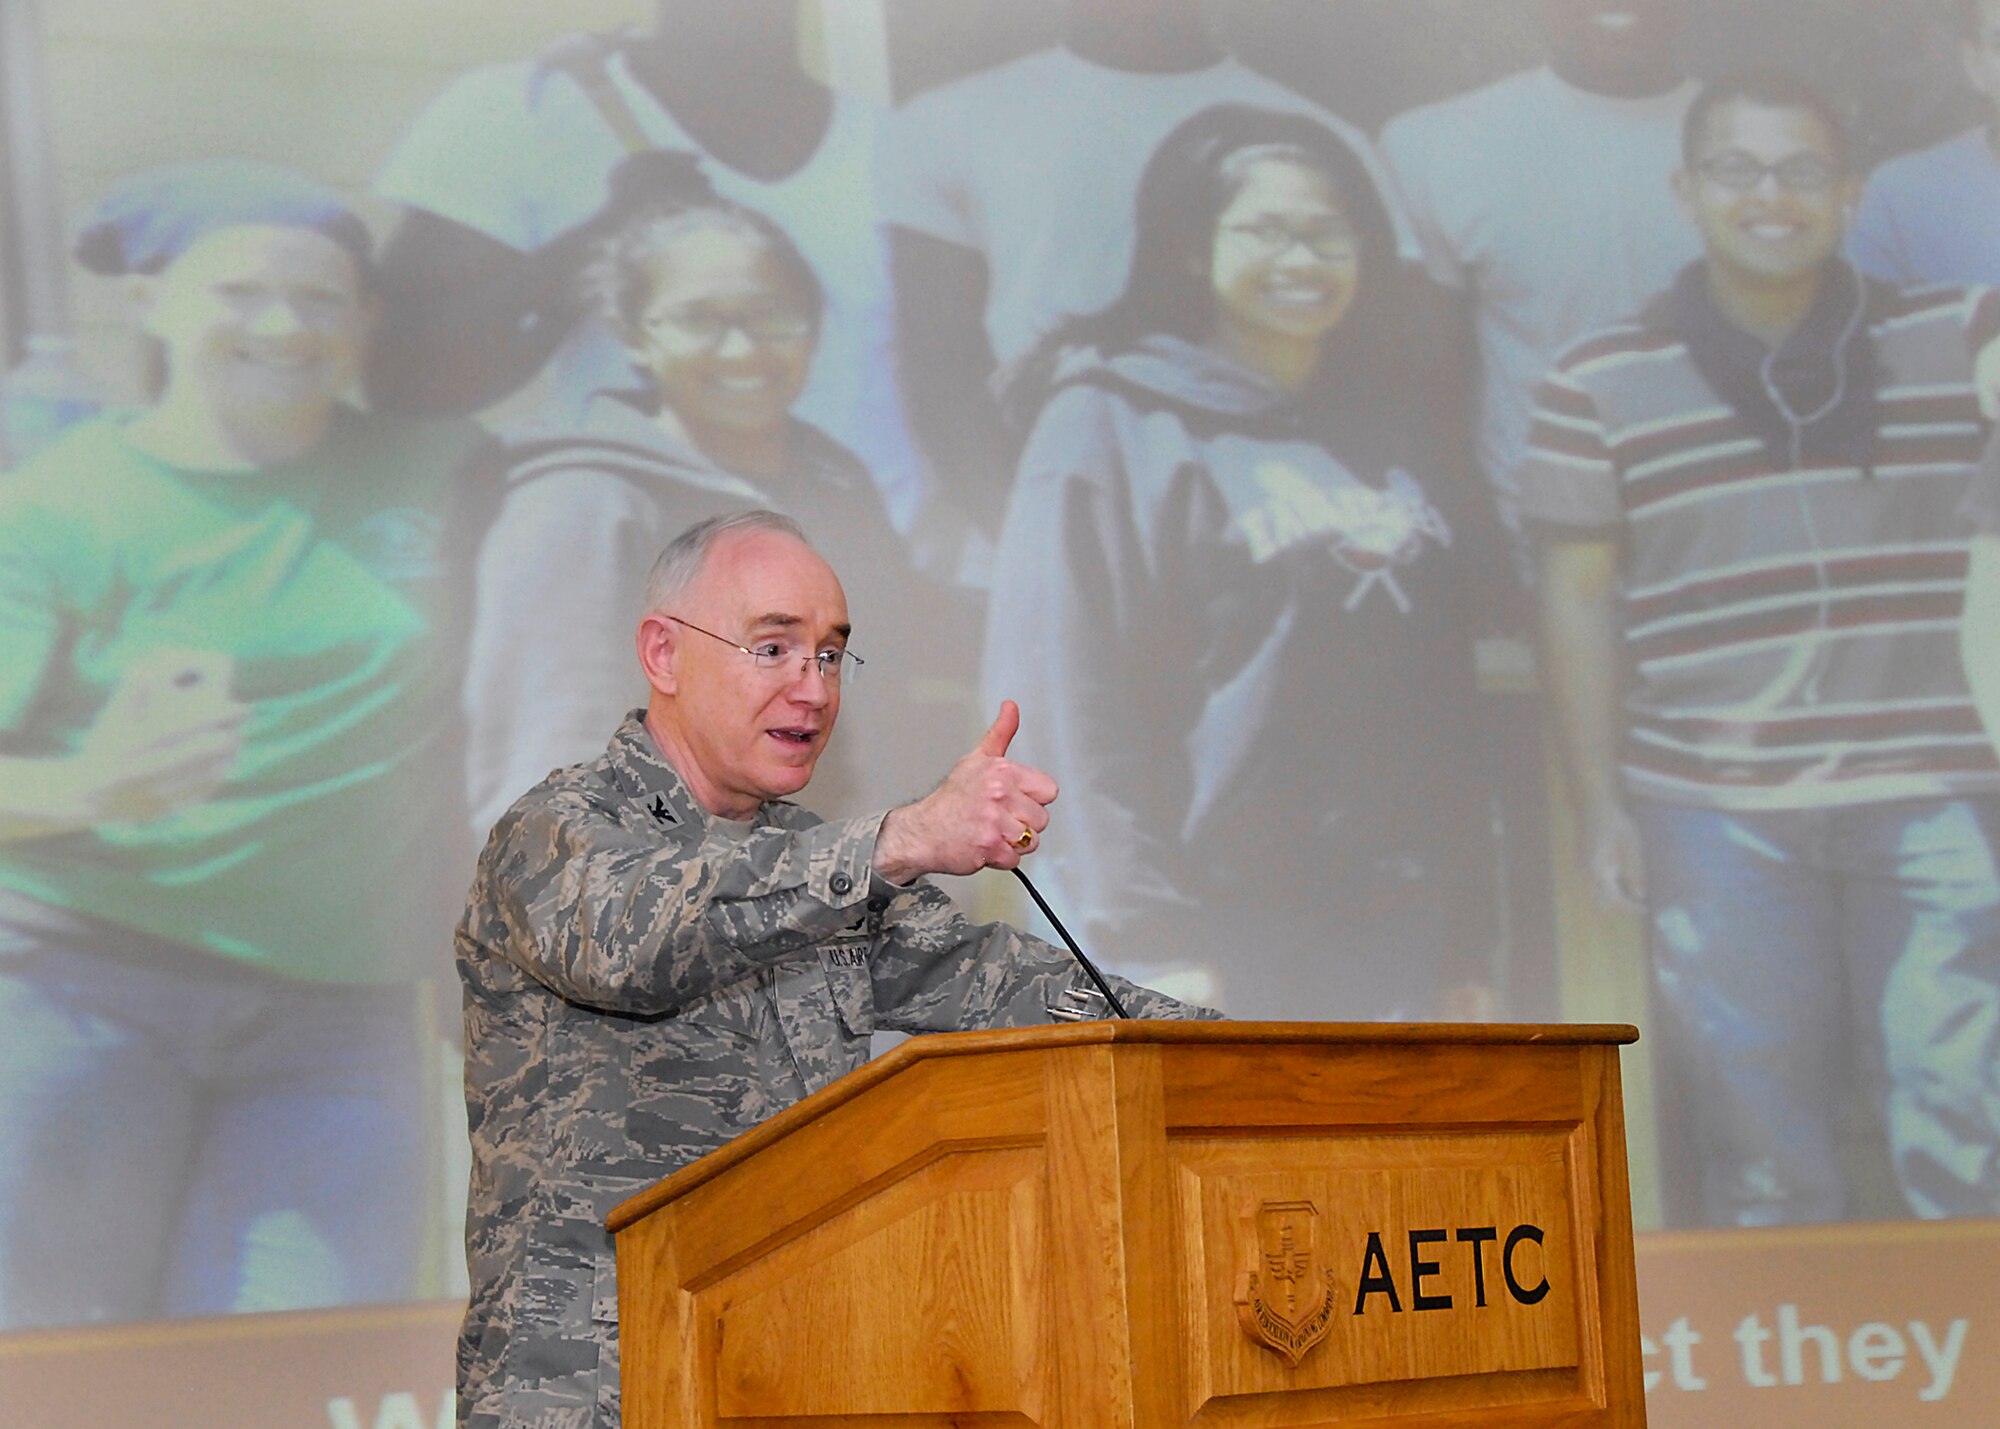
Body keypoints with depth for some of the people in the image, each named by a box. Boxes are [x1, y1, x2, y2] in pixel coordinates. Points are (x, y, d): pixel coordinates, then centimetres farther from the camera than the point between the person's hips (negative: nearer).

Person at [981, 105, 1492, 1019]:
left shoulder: (1379, 427, 15)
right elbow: (1071, 698, -11)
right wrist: (1147, 935, -16)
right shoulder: (1113, 424, -4)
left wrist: (1458, 923, 12)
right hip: (1220, 934, -6)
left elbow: (1438, 684, 15)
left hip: (1385, 924, 6)